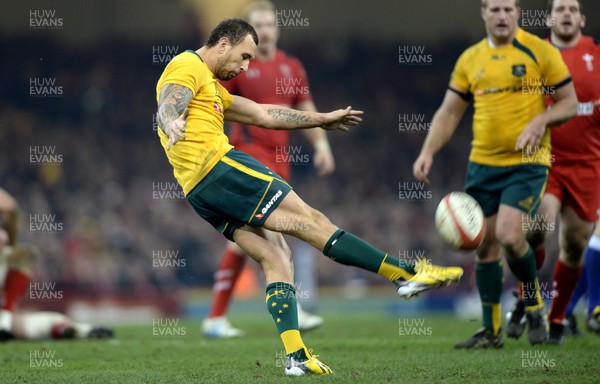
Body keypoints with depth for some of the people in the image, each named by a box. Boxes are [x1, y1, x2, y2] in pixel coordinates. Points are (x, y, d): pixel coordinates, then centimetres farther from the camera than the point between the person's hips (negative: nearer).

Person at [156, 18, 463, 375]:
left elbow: (262, 114, 32)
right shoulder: (188, 67, -3)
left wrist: (321, 119, 36)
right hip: (217, 166, -10)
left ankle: (296, 356, -9)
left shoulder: (211, 86, 27)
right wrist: (173, 125, -46)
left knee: (275, 255, 2)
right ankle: (408, 274, -8)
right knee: (309, 219, -8)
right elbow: (168, 108, -22)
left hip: (201, 191, 10)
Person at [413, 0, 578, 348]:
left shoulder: (540, 51, -2)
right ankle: (491, 330, 15)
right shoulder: (470, 59, 9)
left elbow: (570, 103, 1)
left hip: (527, 162, -4)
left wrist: (541, 120, -18)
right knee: (485, 244, 4)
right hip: (482, 163, 5)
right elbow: (449, 112, 13)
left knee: (509, 236, -19)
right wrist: (428, 152, 0)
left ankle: (535, 304, 7)